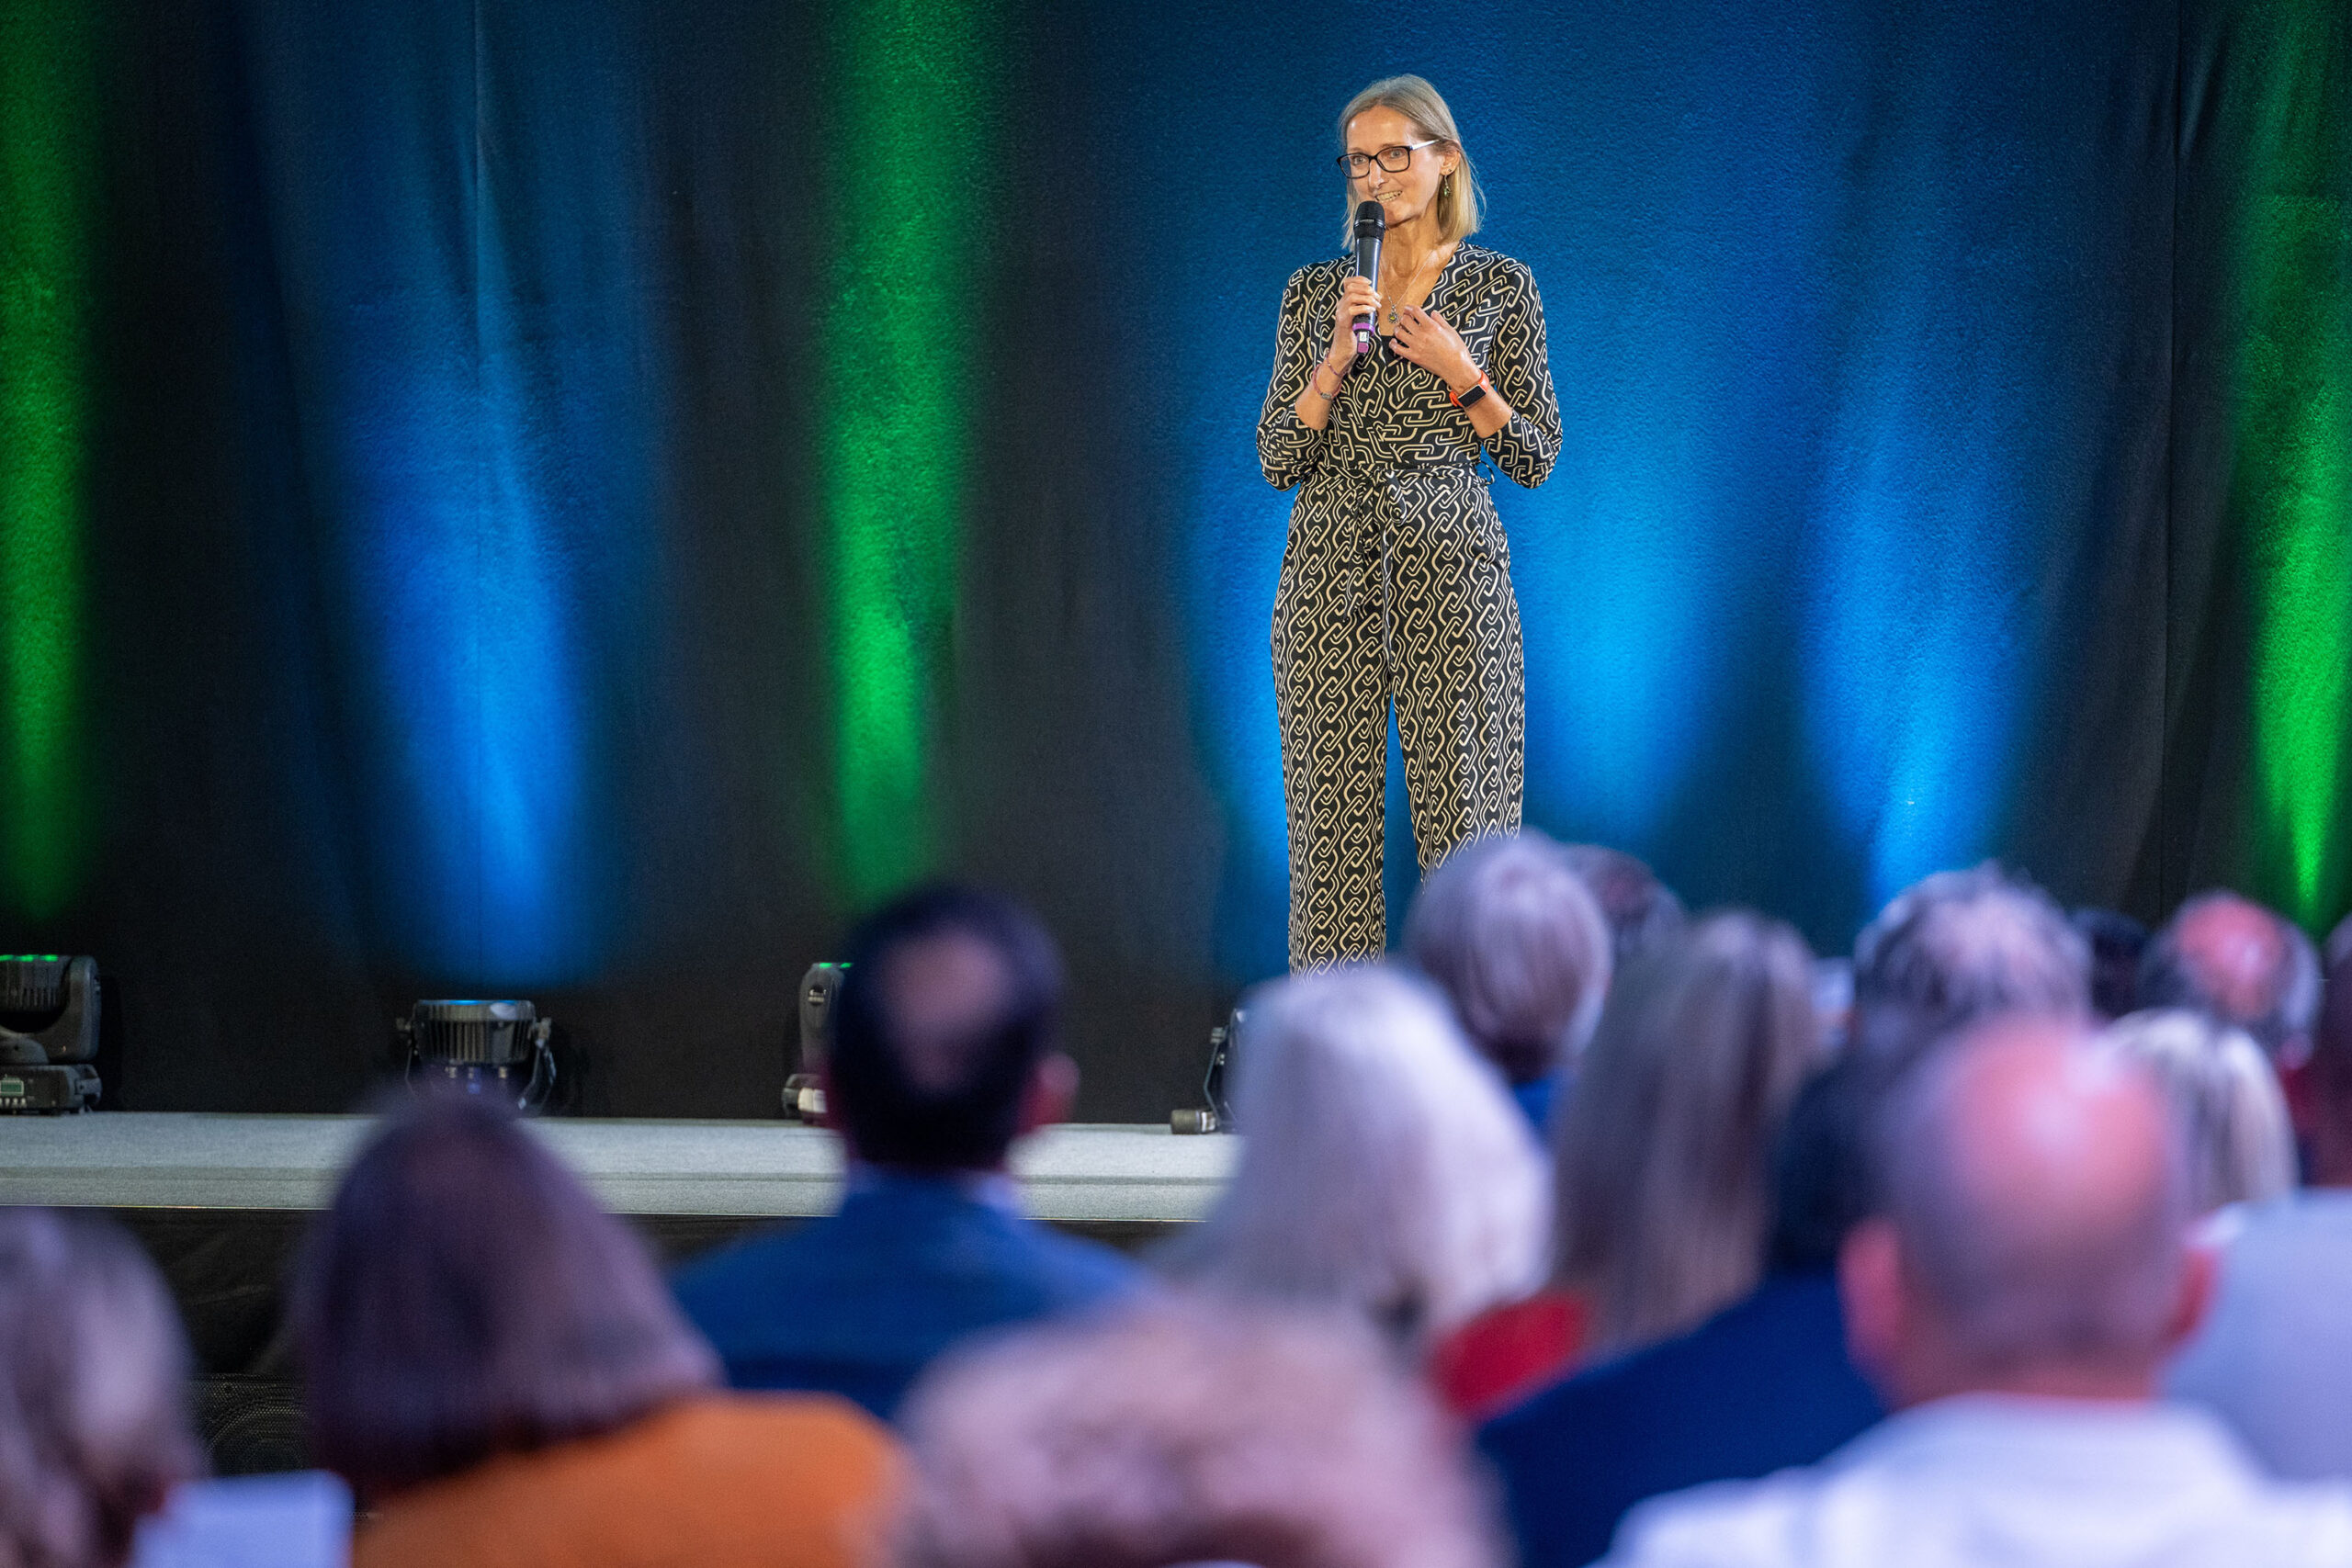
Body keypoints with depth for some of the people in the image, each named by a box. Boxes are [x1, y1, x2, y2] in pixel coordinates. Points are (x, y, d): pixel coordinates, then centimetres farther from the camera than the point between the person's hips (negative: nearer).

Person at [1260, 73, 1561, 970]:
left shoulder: (1498, 286, 5)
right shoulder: (1315, 292, 9)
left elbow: (1535, 459, 5)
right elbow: (1278, 461, 4)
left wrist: (1462, 373, -9)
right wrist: (1336, 359, -9)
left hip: (1451, 566, -2)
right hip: (1332, 568, 2)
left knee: (1465, 806, -5)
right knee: (1331, 811, 1)